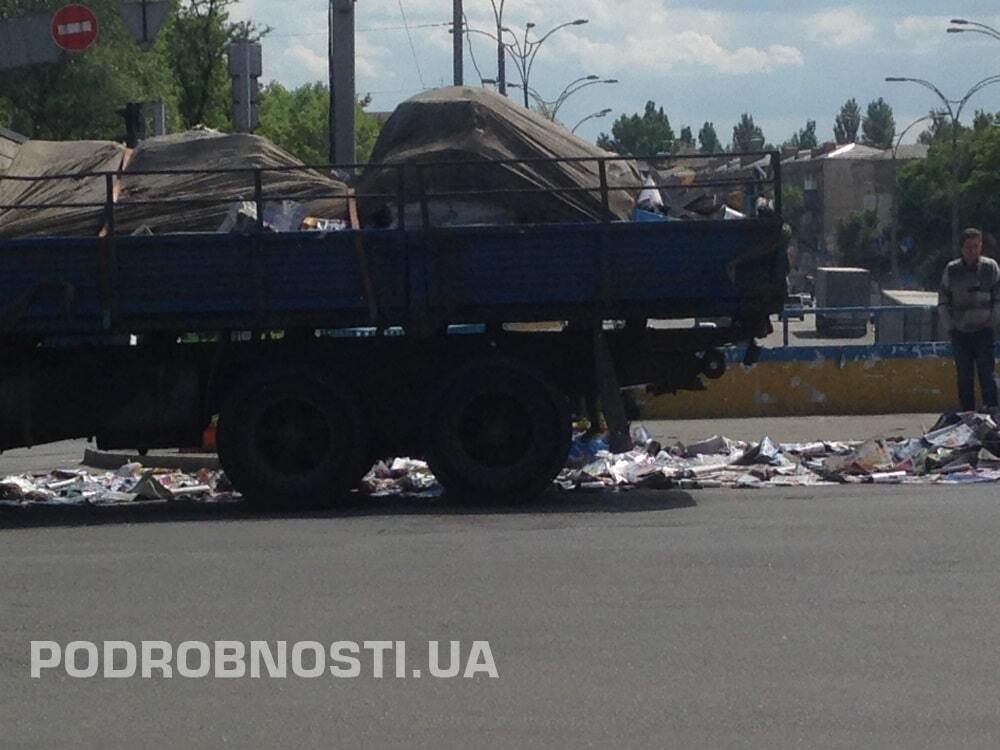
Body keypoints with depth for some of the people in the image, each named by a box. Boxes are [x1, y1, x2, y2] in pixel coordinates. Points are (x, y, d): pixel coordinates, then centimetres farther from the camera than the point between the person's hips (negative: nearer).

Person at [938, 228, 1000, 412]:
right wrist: (950, 326, 3)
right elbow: (943, 301, 9)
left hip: (984, 330, -2)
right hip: (960, 332, 2)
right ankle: (968, 415, 9)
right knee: (964, 376, 4)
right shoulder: (952, 270, 3)